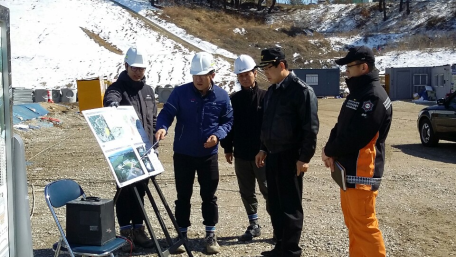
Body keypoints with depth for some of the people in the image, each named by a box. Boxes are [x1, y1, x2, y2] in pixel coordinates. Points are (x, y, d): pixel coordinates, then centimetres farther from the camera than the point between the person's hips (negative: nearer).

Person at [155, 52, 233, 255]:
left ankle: (210, 235, 23)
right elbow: (166, 113, -13)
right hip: (183, 154, -1)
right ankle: (182, 235, 23)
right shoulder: (180, 92, -8)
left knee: (209, 196, 9)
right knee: (183, 196, 9)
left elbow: (228, 121, 4)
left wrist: (217, 135, -15)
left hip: (209, 155, 1)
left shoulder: (222, 96, -3)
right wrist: (162, 127, -35)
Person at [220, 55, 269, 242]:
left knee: (268, 190, 0)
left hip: (262, 153, -4)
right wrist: (227, 148, 7)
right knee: (246, 192, 12)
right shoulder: (234, 99, 7)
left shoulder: (265, 97, -4)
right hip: (241, 154, 4)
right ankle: (253, 225, 24)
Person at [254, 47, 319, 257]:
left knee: (290, 206, 1)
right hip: (272, 156, 9)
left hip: (290, 157, -8)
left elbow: (310, 127, -16)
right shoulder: (271, 91, 13)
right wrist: (264, 149, 20)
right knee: (275, 205, 15)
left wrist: (304, 157, -18)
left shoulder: (301, 90, -13)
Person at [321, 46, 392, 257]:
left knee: (363, 225, -4)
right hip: (348, 168, 10)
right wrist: (330, 150, -2)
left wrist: (330, 151, -9)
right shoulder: (358, 92, 15)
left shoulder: (374, 96, -17)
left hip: (361, 172, -10)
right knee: (352, 222, 18)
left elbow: (356, 136, -24)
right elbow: (341, 126, 16)